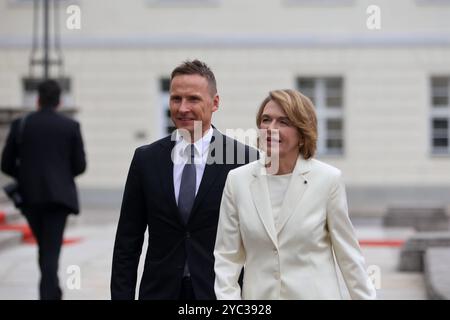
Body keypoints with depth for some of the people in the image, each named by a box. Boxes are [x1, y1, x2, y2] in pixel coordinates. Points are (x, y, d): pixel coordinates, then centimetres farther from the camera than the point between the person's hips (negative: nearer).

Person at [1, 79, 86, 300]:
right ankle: (48, 294, -14)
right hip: (58, 195, -2)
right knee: (51, 250, -4)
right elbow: (80, 166, -2)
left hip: (30, 196, 2)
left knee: (45, 247, 20)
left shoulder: (20, 125, 1)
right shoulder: (71, 126, -2)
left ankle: (52, 293, 29)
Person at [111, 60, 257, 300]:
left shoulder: (244, 160, -4)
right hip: (160, 291, 2)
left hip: (220, 291, -2)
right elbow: (127, 243, 6)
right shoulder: (146, 159, 5)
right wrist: (121, 295, 0)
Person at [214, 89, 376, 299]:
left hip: (316, 293, -2)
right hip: (258, 294, 2)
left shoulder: (328, 179, -6)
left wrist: (365, 296, 0)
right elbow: (227, 256, 1)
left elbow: (348, 253, 0)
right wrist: (227, 296, -8)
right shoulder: (238, 180, -1)